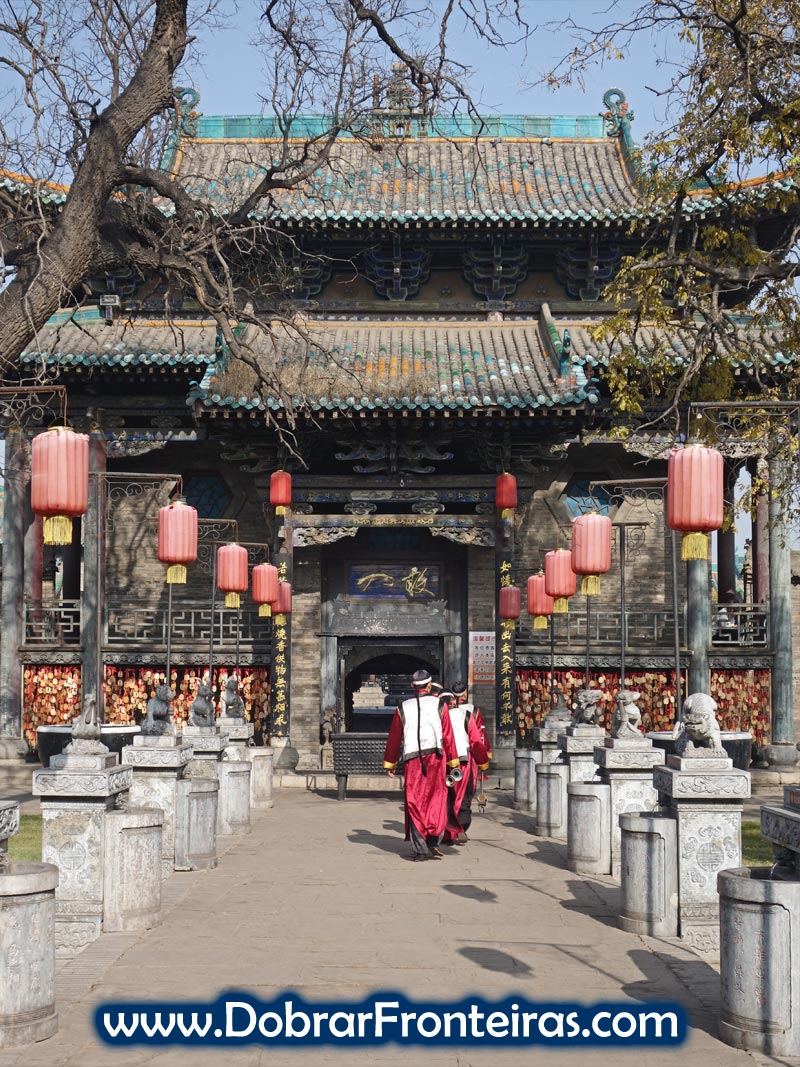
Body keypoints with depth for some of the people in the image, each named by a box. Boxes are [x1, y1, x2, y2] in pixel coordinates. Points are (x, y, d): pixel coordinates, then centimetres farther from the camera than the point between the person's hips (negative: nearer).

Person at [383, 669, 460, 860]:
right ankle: (434, 842, -5)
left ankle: (420, 848, 1)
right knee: (437, 800, 7)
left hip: (412, 759, 1)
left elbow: (394, 737, 14)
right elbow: (448, 735, 4)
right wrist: (453, 762, 9)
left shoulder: (403, 708, 11)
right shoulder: (438, 704, 6)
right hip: (435, 756, -1)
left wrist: (390, 764, 22)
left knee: (415, 802, 5)